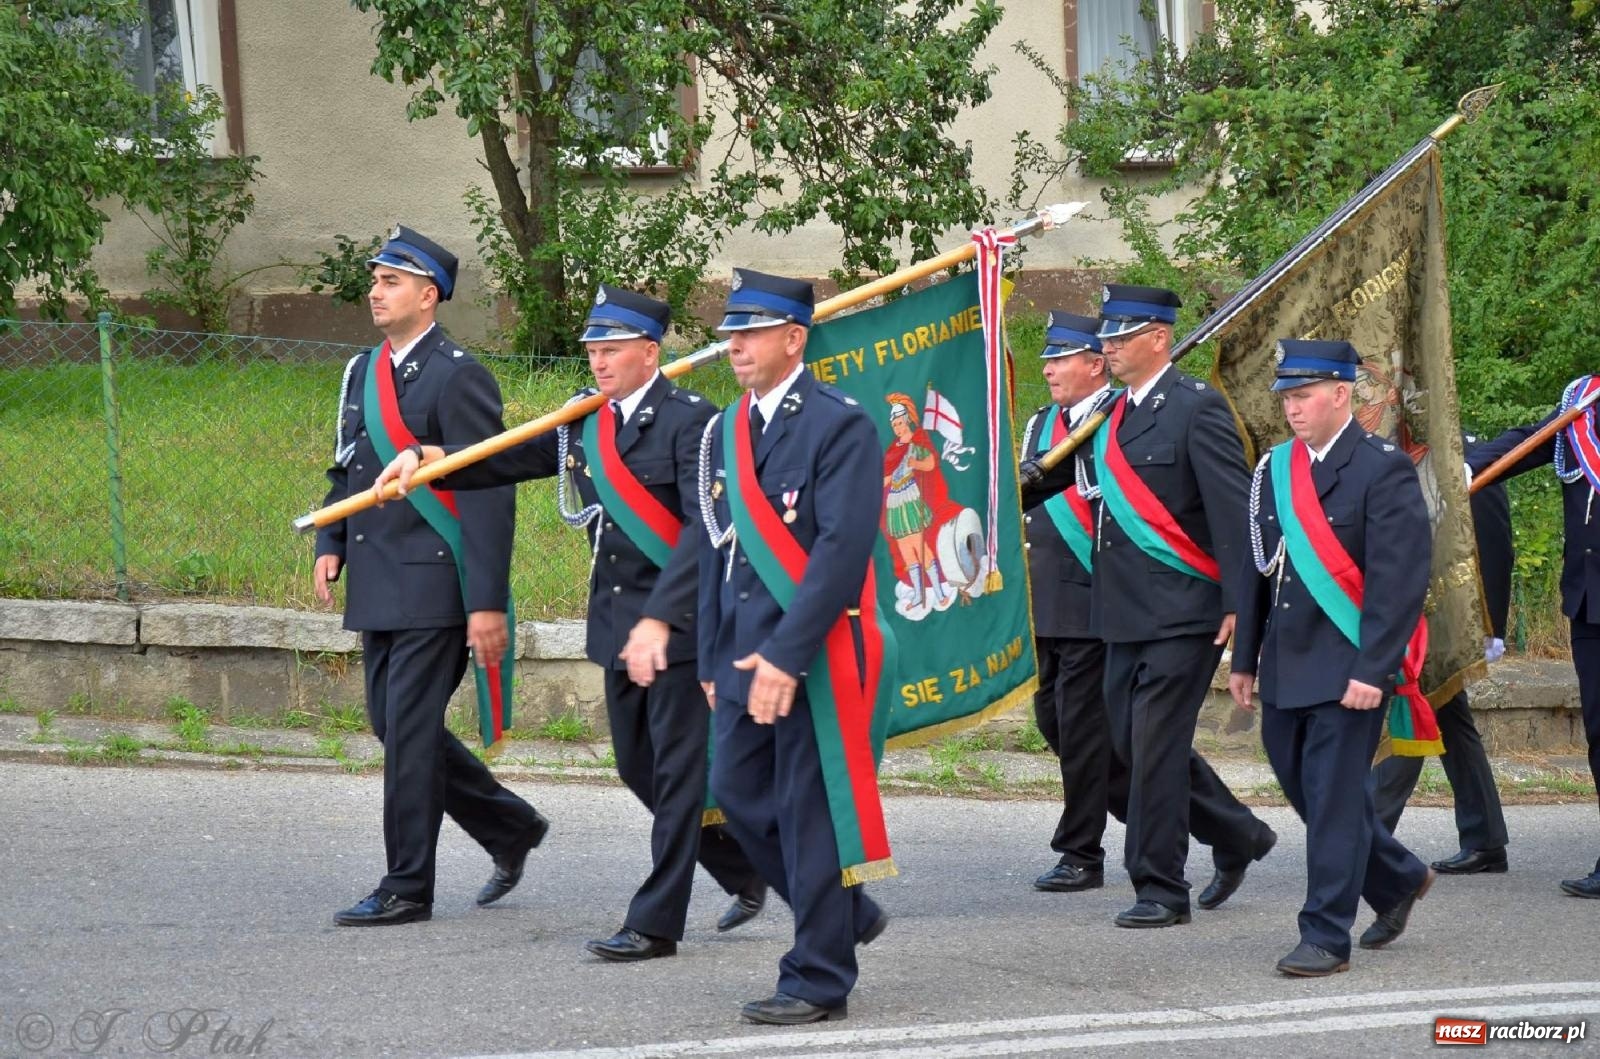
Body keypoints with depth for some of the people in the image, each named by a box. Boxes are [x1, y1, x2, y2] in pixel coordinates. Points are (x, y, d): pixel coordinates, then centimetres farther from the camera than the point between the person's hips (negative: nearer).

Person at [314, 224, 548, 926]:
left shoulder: (457, 378, -12)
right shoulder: (363, 373, 13)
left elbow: (490, 495, -15)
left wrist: (487, 603, -20)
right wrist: (330, 545, 7)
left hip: (434, 589, -9)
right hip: (378, 590, 9)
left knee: (410, 732, -6)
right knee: (395, 728, 13)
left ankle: (407, 887, 2)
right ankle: (511, 828, 28)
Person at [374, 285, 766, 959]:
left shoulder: (688, 421, -14)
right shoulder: (585, 421, 10)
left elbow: (705, 528, -23)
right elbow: (509, 461, 13)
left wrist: (659, 618, -30)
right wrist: (427, 460, -4)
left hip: (681, 622, -8)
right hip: (619, 624, 8)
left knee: (677, 770, -3)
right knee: (640, 768, 15)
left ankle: (655, 923, 1)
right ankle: (746, 872, 30)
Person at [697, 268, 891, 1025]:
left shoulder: (839, 426, -10)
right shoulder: (725, 432, 14)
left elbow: (843, 549, -18)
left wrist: (786, 655, -22)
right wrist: (713, 662, 14)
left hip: (815, 656, -8)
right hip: (746, 656, 8)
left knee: (810, 809, -2)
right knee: (738, 792, 9)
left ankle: (818, 979, 6)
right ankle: (846, 912, 27)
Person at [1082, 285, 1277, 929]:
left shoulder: (1196, 409, -10)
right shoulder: (1115, 415, 14)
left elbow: (1232, 510, -14)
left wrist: (1238, 605, -19)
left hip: (1182, 610, -8)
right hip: (1127, 612, 8)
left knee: (1155, 746, -7)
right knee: (1132, 743, 11)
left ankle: (1160, 889, 1)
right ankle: (1237, 836, 28)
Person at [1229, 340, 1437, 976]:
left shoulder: (1384, 470, -10)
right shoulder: (1276, 469, 11)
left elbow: (1401, 580, -15)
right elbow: (1258, 569, 16)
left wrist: (1372, 671, -20)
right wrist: (1245, 659, 14)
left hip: (1348, 668, -7)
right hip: (1285, 668, 7)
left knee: (1333, 797, -5)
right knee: (1302, 786, 14)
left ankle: (1326, 938, 1)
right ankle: (1398, 879, 34)